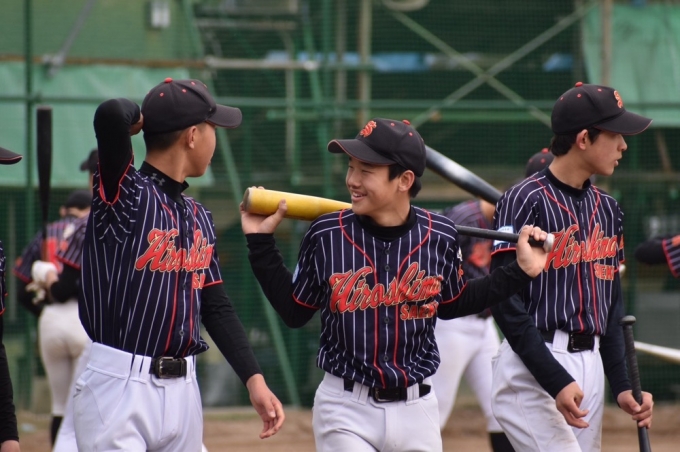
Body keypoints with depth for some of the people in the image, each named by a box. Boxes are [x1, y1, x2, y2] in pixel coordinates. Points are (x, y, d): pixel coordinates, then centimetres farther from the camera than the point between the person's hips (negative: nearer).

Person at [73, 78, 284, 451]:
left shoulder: (199, 218, 15)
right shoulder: (125, 196, -9)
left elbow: (216, 307, 14)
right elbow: (111, 115, -26)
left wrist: (253, 378, 2)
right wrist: (137, 118, -2)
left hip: (183, 389, 8)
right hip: (120, 388, -7)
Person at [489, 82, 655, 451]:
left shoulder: (607, 209, 15)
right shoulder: (524, 202, -9)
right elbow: (506, 303, -14)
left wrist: (622, 386, 10)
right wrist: (556, 381, -20)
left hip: (591, 367, 8)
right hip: (532, 371, -8)